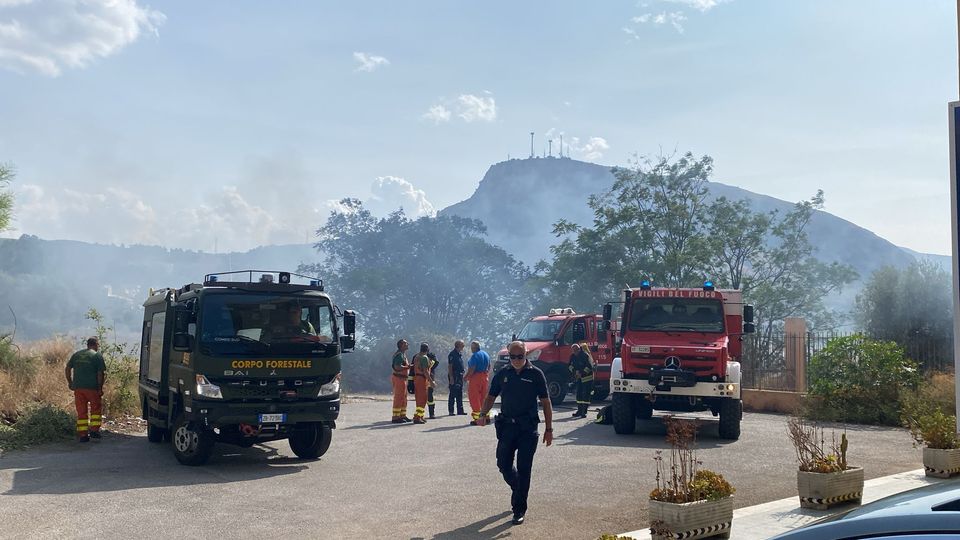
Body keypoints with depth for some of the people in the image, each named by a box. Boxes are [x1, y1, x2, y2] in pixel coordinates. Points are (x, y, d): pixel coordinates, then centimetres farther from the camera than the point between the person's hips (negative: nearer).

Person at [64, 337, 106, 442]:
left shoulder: (76, 354, 14)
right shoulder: (97, 355, -3)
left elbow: (67, 369, 13)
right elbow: (100, 373, -10)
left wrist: (70, 382, 18)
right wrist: (100, 387, -5)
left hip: (78, 387, 4)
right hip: (92, 387, -4)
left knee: (81, 411, 9)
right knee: (96, 409, 13)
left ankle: (82, 434, 8)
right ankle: (94, 430, 6)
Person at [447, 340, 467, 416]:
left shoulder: (460, 354, 15)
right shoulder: (452, 354, -11)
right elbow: (449, 366, -15)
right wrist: (451, 377, -20)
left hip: (460, 376, 9)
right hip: (454, 377, -9)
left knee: (460, 395, 11)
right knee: (452, 394, -5)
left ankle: (460, 410, 15)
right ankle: (451, 411, -1)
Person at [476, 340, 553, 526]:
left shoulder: (536, 374, -1)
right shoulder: (502, 374, 7)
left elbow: (545, 403, 1)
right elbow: (491, 397, 14)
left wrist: (549, 429, -3)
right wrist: (483, 414, -4)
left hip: (528, 428, -3)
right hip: (506, 425, 3)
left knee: (523, 470, -2)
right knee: (503, 464, 4)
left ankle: (519, 510, 7)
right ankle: (517, 488, 35)